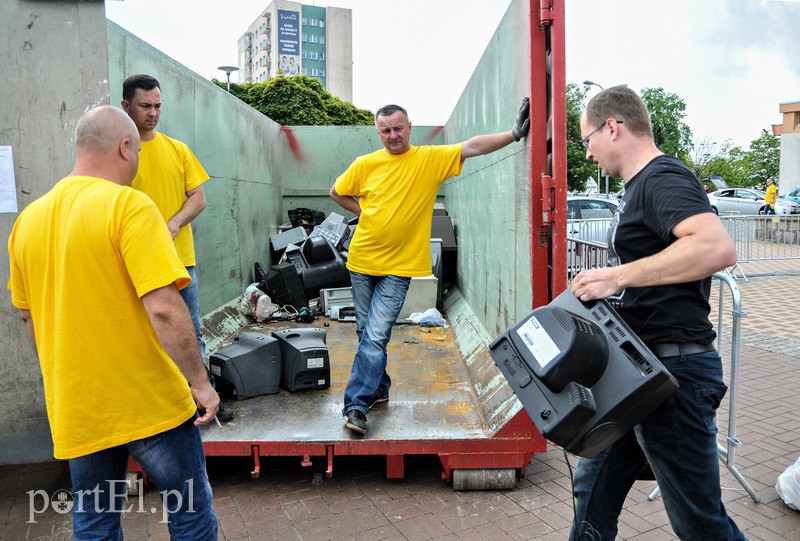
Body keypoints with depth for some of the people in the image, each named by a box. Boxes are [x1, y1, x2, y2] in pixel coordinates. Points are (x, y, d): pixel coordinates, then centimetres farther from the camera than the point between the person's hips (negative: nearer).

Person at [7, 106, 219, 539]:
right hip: (150, 403, -6)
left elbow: (29, 316, 15)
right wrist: (200, 382, -15)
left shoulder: (28, 219, 5)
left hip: (75, 412, 6)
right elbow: (163, 308, -24)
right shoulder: (128, 205, -15)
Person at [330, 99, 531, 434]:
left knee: (375, 337, -9)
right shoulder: (365, 164, 3)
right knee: (367, 331, 14)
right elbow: (337, 192, 17)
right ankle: (379, 389, 33)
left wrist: (514, 134, -20)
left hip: (398, 267, -3)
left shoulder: (431, 159, -2)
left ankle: (357, 405, -2)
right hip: (362, 261, 4)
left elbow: (472, 147, -11)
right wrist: (364, 212, 6)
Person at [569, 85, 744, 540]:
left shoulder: (662, 178, -15)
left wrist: (617, 276, -31)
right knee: (594, 491, 18)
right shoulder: (641, 185, 17)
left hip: (673, 369, -10)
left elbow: (718, 247, -32)